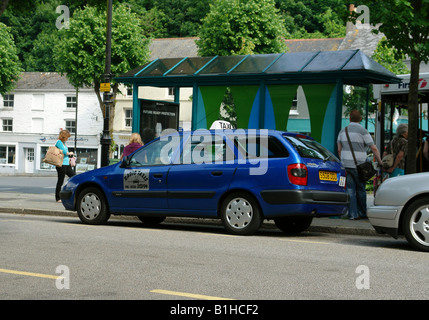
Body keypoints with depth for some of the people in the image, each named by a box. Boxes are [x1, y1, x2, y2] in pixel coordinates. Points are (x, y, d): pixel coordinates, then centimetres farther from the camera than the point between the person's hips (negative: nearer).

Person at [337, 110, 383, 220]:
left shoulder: (343, 131, 8)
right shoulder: (362, 131, -7)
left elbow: (339, 149, 13)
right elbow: (374, 148, -9)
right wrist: (379, 162, 0)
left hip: (346, 164, 3)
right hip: (358, 165, -3)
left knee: (350, 190, 3)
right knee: (360, 190, 9)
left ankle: (352, 214, -1)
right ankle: (362, 213, 18)